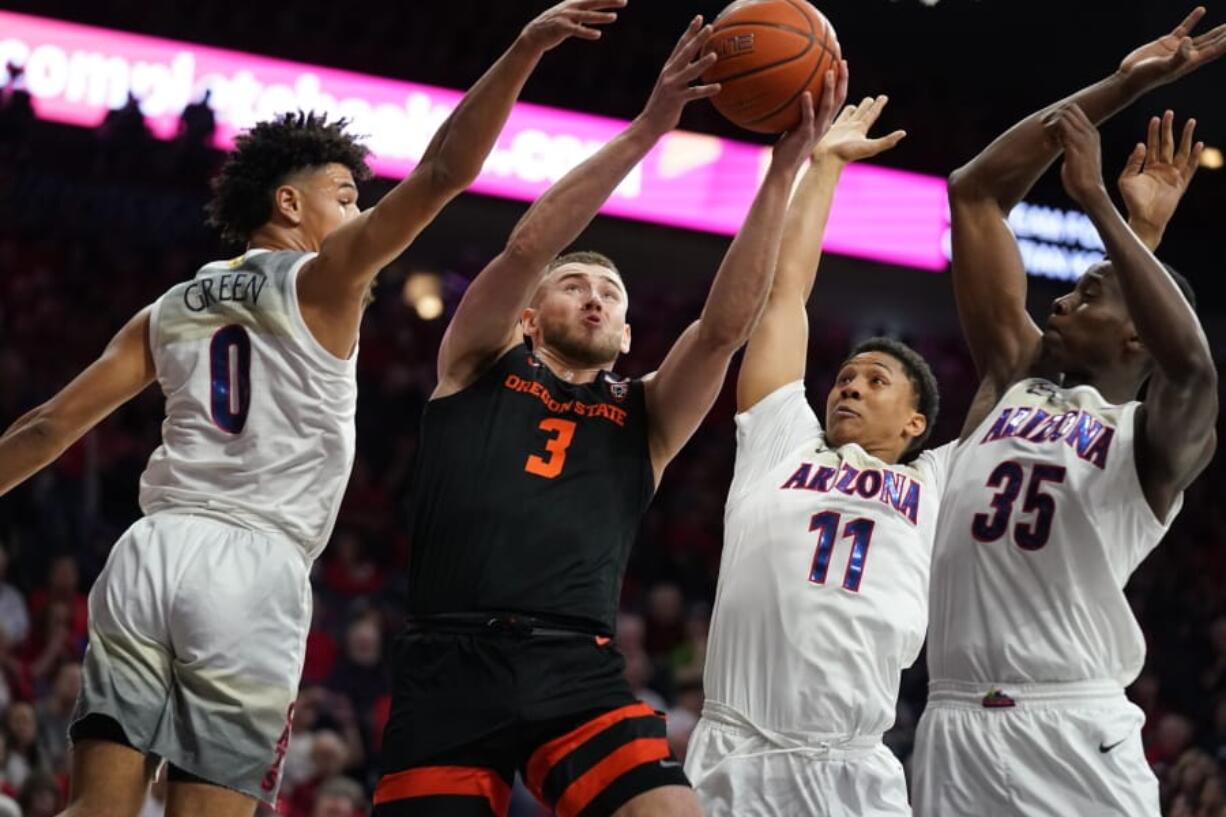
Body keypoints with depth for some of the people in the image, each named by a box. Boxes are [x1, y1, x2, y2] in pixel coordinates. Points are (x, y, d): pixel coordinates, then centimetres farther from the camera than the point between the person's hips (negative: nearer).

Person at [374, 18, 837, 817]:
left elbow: (727, 325, 6)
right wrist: (648, 127, -7)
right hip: (452, 668, -2)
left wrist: (787, 168, -2)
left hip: (580, 674, 2)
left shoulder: (643, 416, 21)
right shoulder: (481, 364, 16)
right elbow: (527, 246, 0)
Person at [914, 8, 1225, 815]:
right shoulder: (1015, 375, 16)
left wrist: (1098, 200, -18)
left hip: (1076, 735, -4)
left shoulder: (1160, 439, 3)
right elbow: (975, 191, 13)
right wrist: (1122, 87, 11)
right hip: (955, 727, 5)